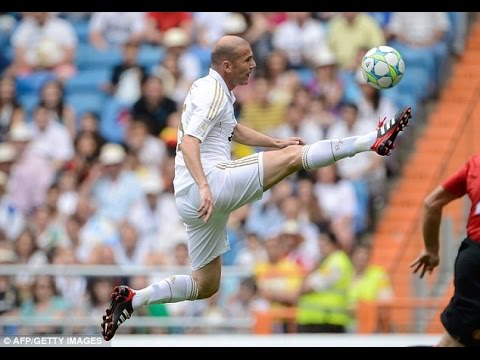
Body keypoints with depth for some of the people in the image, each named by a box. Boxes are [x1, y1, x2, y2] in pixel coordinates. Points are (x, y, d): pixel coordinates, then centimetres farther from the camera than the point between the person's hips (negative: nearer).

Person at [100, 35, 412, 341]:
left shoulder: (214, 90, 22)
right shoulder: (212, 92, -9)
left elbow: (232, 130, 41)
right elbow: (189, 142, -23)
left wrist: (276, 143, 37)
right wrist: (204, 187, -36)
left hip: (192, 201, 10)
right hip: (212, 180, -10)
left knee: (206, 286, 16)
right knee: (294, 156, -15)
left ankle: (132, 300, 12)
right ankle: (374, 141, -15)